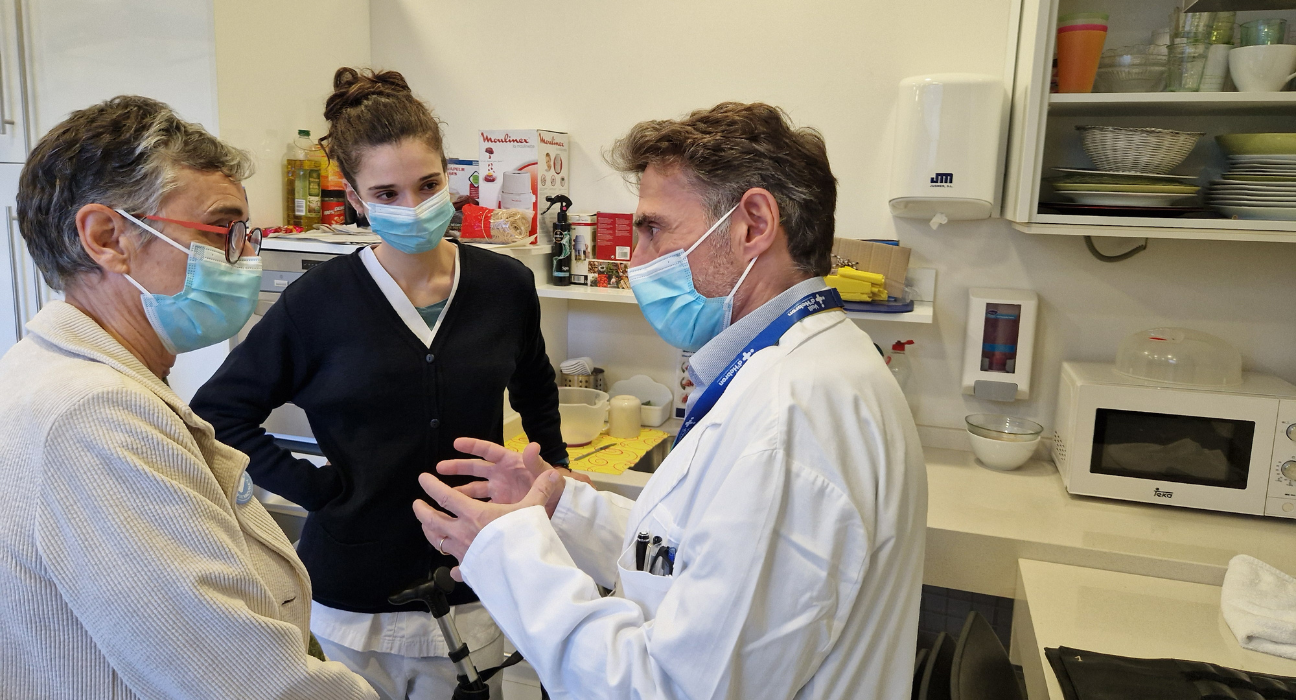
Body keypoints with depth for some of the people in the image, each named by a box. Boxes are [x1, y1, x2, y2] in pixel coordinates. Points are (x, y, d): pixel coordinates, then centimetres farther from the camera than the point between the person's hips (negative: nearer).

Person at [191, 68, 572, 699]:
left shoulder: (505, 285, -4)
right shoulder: (320, 300, -11)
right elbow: (217, 413, -2)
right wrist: (314, 487, -10)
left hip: (472, 594, 2)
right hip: (355, 598, -1)